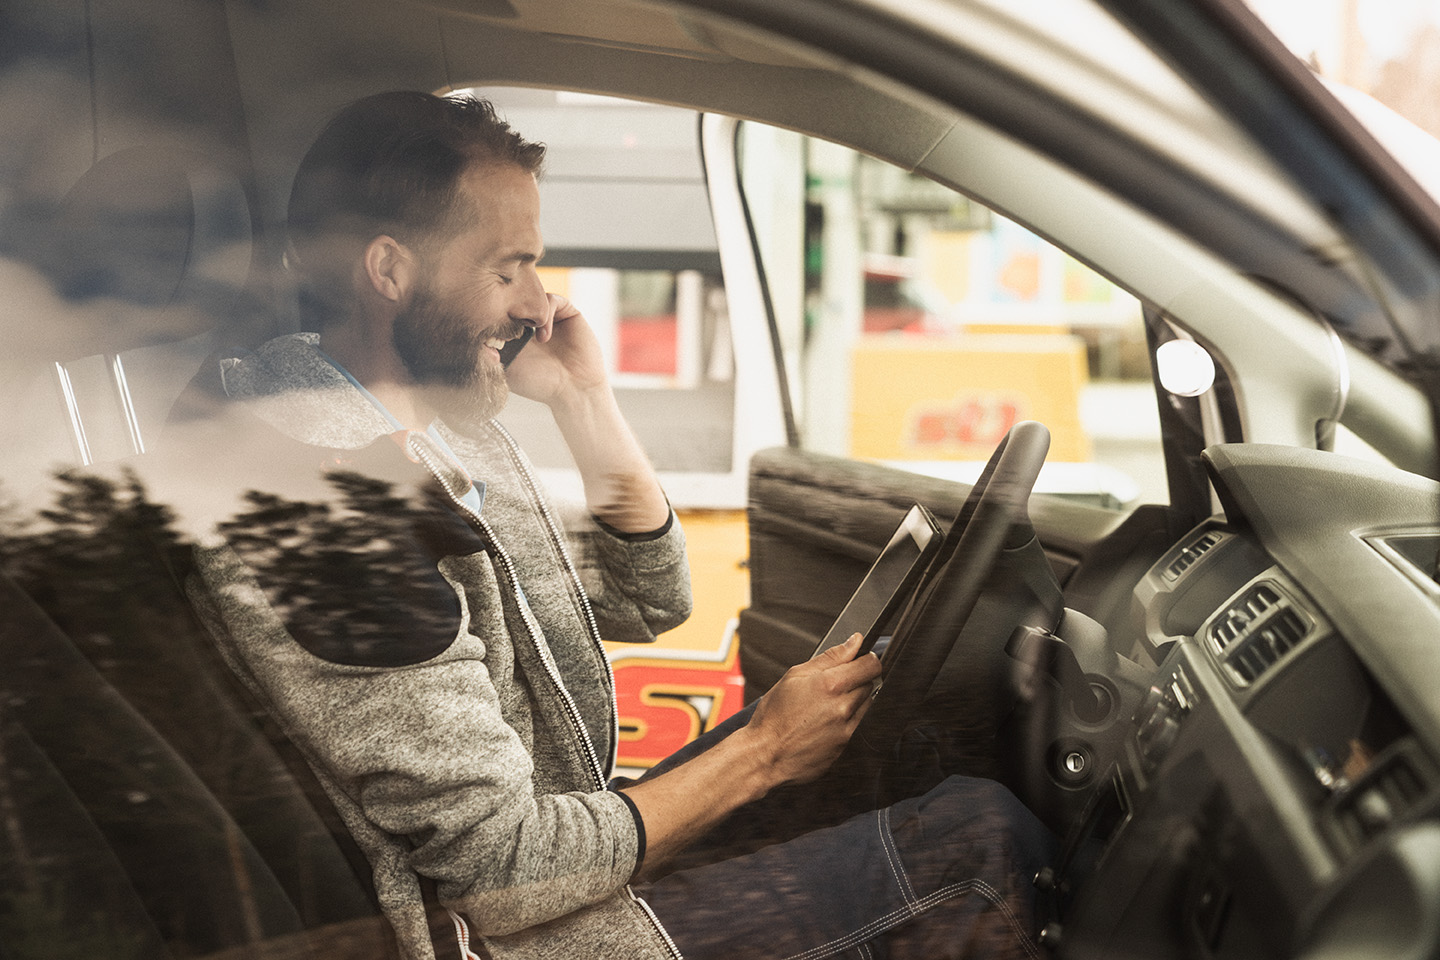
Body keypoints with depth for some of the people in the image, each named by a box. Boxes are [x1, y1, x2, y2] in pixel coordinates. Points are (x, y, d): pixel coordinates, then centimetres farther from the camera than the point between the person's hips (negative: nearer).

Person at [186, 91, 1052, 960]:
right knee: (978, 833, -8)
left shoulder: (449, 427, 4)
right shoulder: (324, 512, -27)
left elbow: (648, 603, 11)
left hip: (564, 846, 9)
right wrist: (762, 751, -16)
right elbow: (500, 869, -25)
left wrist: (586, 401, -1)